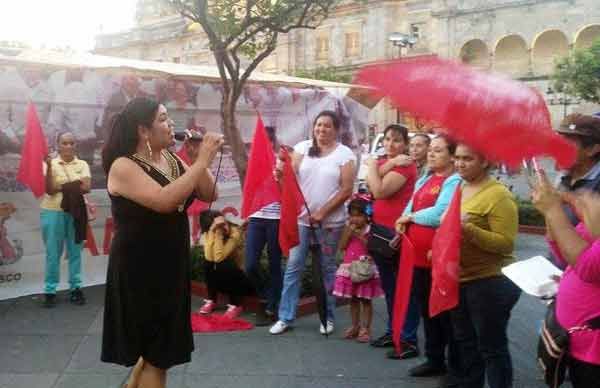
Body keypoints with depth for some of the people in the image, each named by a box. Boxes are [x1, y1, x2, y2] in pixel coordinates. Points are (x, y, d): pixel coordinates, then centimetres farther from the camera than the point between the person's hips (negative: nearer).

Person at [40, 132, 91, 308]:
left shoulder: (82, 164, 6)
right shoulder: (50, 164, 3)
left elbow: (86, 187, -8)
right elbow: (49, 189, -8)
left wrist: (61, 186, -14)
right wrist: (49, 167, -18)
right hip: (53, 212, -1)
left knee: (75, 252, 6)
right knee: (53, 253, 1)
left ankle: (76, 288, 13)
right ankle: (50, 290, 8)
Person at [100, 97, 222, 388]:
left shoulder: (171, 159, 5)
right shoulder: (123, 167, -17)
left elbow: (208, 195, 5)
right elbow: (164, 201, -32)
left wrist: (199, 159, -10)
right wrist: (202, 161, -27)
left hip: (171, 266, 8)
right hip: (139, 270, -8)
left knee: (158, 347, 22)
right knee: (156, 354, 2)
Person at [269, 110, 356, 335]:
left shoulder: (344, 154, -3)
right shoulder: (302, 148, 5)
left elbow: (346, 190, -7)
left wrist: (322, 212, -13)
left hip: (330, 221, -2)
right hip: (300, 218, 2)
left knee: (327, 269, 9)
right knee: (293, 267, 4)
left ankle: (328, 317, 21)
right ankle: (285, 317, 13)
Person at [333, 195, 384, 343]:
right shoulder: (348, 228, 5)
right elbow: (342, 246, -3)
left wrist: (360, 236, -21)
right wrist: (349, 232, -12)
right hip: (350, 268, 5)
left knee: (365, 300, 4)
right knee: (353, 299, 13)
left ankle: (365, 329, 10)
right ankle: (355, 326, 25)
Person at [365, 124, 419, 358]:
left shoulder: (406, 166, -12)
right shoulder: (382, 162, 14)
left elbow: (379, 191, -22)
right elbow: (370, 185, -7)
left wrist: (373, 165, -8)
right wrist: (388, 164, -16)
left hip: (397, 231, -9)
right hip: (379, 229, 9)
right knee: (388, 284, 17)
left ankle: (409, 339, 2)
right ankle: (393, 331, 29)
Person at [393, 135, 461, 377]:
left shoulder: (455, 182, -12)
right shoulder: (424, 179, 16)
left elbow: (439, 215, -23)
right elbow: (410, 206, 17)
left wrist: (411, 217, -8)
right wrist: (403, 221, -5)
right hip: (419, 255, 9)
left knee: (446, 313, 2)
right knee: (426, 311, 17)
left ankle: (456, 366, 16)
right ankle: (434, 360, 31)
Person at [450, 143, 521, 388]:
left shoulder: (498, 195, -15)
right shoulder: (459, 189, 10)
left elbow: (506, 243, -21)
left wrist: (470, 229, -30)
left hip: (490, 282, -8)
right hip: (459, 280, 8)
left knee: (491, 347, 4)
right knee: (464, 341, 20)